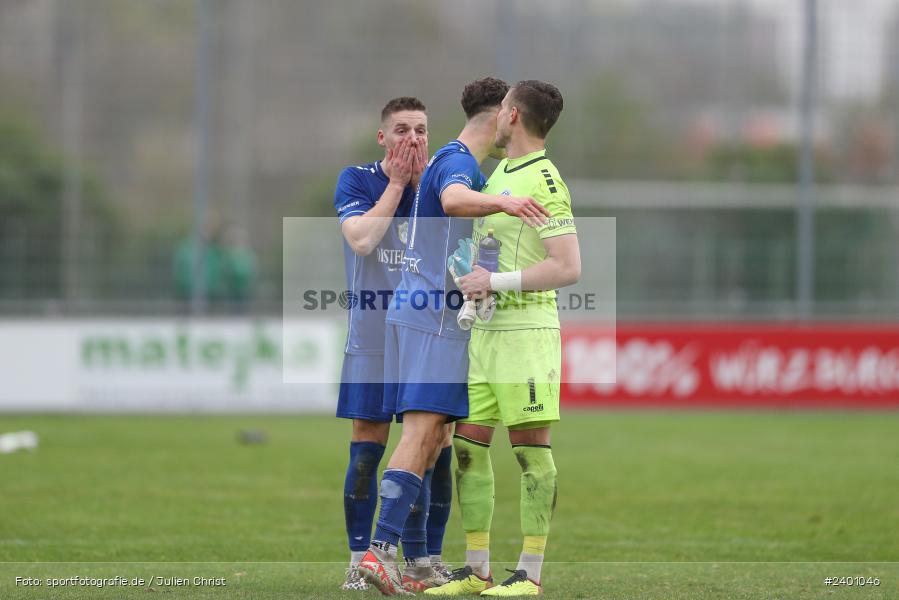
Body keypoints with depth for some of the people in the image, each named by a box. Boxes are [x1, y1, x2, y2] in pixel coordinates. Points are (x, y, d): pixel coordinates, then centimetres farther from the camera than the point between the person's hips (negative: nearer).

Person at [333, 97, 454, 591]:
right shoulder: (356, 180, -1)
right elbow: (361, 239, -17)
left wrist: (422, 180, -11)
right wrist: (397, 182, -12)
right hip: (374, 340, -2)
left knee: (438, 451, 1)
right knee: (366, 451, -3)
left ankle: (432, 559, 10)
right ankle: (359, 561, 3)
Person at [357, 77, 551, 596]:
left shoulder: (455, 162, 22)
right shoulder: (457, 162, -10)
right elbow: (454, 200, -36)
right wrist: (501, 201, -54)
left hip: (423, 313, 11)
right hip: (434, 316, -11)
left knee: (432, 437, 11)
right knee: (422, 433, -16)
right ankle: (381, 550, -25)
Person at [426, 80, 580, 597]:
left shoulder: (545, 182, -11)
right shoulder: (498, 174, 16)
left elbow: (568, 267, -17)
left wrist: (499, 282, -18)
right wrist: (468, 284, 16)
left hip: (527, 327, -9)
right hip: (484, 328, 9)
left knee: (531, 448, -6)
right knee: (469, 446, 6)